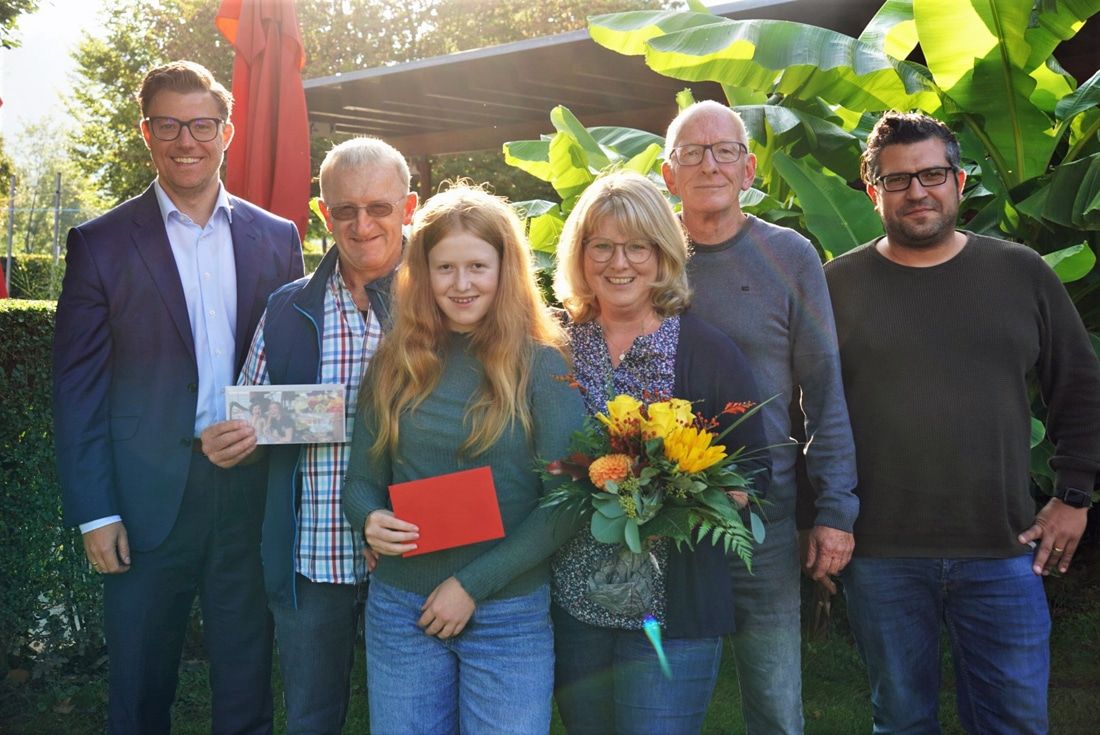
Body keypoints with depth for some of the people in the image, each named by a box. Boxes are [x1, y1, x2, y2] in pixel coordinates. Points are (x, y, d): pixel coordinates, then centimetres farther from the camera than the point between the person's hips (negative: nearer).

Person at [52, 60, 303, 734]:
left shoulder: (276, 238, 6)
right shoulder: (102, 244, -1)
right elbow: (78, 388, -2)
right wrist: (95, 512, -8)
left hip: (251, 493, 2)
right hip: (149, 497, -2)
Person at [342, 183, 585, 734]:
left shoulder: (542, 365, -5)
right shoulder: (394, 364, 4)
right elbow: (362, 480, 8)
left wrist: (474, 583, -14)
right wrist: (370, 520, -15)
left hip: (511, 616, -2)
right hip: (401, 609, 3)